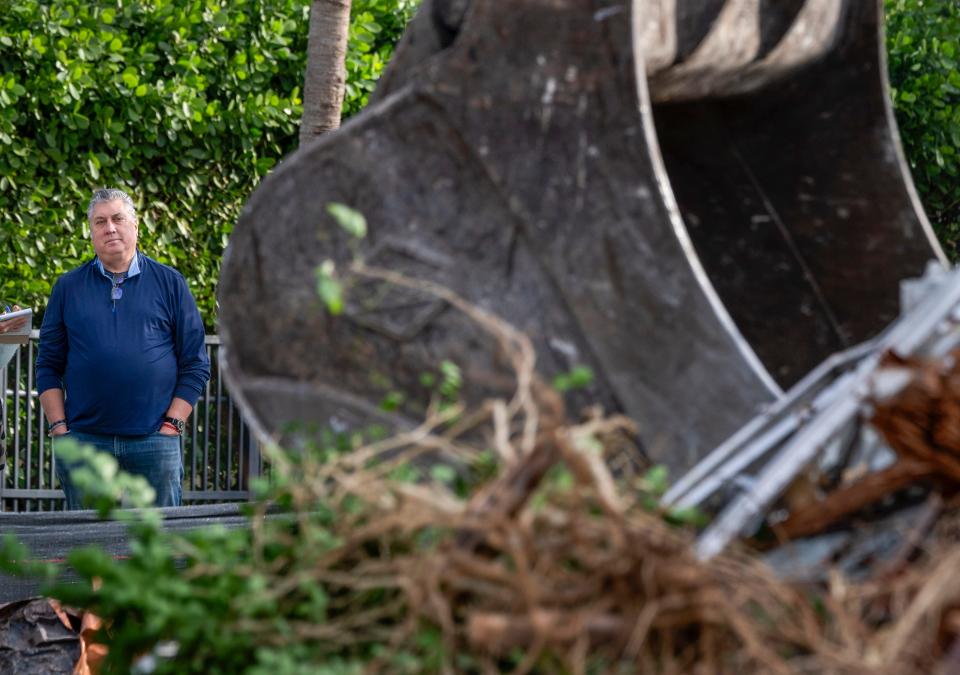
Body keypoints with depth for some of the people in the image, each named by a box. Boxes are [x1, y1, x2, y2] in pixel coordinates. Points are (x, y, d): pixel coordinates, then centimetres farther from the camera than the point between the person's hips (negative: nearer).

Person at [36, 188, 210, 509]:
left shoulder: (169, 283, 7)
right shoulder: (68, 287, 10)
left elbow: (196, 364, 6)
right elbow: (48, 365, 10)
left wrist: (172, 423, -3)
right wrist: (59, 428, 0)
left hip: (154, 442, -1)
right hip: (83, 440, 1)